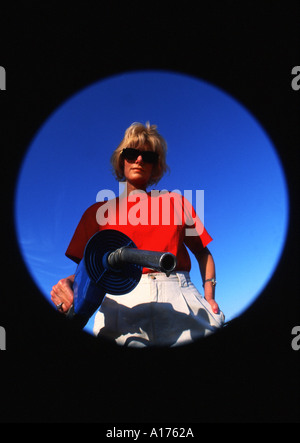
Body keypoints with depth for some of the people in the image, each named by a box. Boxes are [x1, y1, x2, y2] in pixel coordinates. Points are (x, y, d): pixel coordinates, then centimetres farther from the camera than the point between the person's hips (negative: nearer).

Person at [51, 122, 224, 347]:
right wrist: (68, 282, -9)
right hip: (121, 299, -1)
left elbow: (203, 252, 22)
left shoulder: (175, 201, 22)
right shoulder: (98, 211, 21)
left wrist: (209, 295, 5)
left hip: (178, 295, 2)